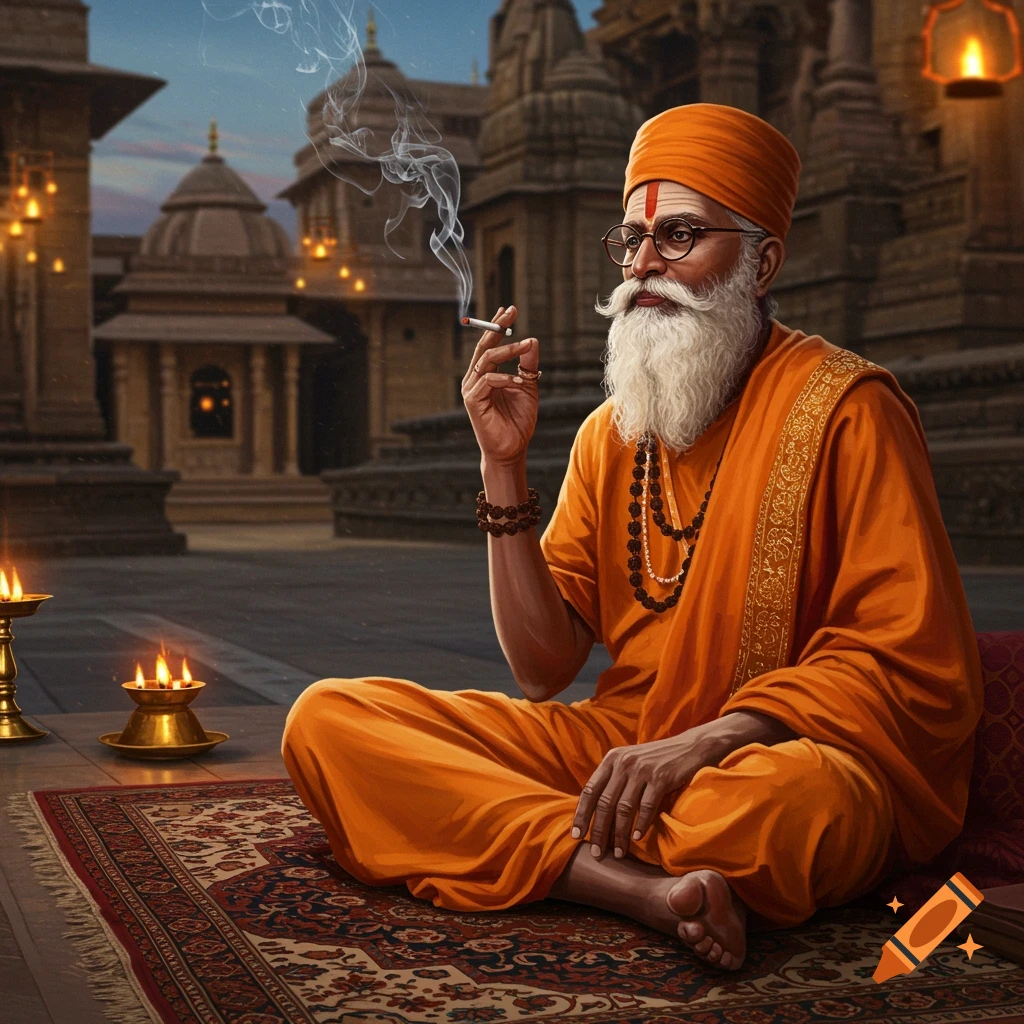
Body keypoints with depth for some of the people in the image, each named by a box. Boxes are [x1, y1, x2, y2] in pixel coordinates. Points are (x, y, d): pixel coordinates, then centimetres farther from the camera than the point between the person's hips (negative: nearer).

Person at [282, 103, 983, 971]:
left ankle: (547, 849, -15)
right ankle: (644, 885, -24)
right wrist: (505, 466, -1)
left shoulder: (845, 407, -3)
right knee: (328, 719, -12)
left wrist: (704, 743, -22)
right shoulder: (609, 434, 13)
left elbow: (913, 662, -9)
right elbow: (544, 670, 8)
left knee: (788, 801, -43)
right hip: (620, 743, 6)